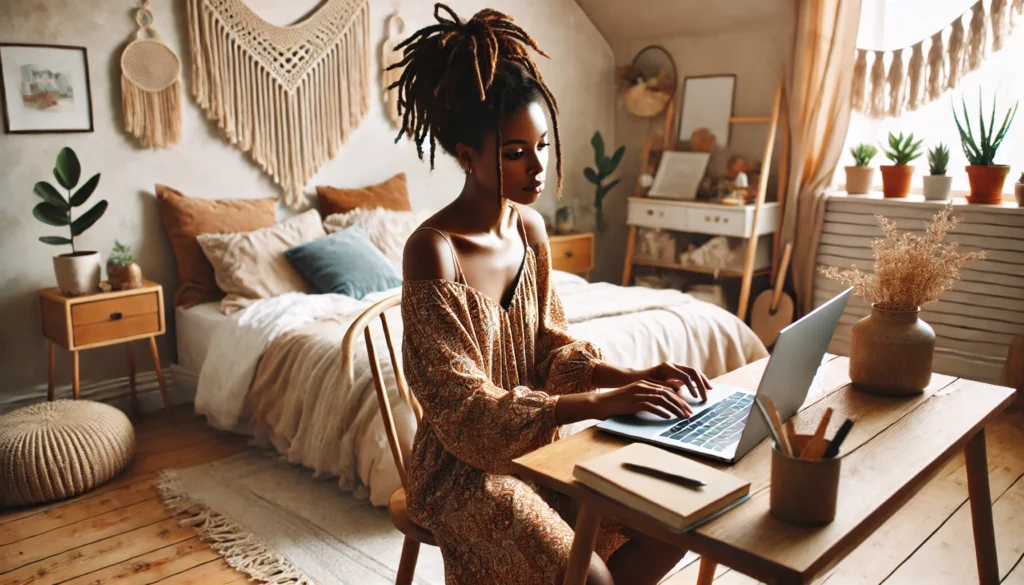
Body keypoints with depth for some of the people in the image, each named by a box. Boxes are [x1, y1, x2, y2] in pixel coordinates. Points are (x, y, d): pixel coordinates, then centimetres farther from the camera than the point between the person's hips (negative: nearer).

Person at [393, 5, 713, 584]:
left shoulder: (530, 227, -1)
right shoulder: (432, 251, -24)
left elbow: (553, 345, 5)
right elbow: (463, 408, -26)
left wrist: (632, 377, -13)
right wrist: (598, 403, -34)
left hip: (537, 445, 7)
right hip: (465, 467, -6)